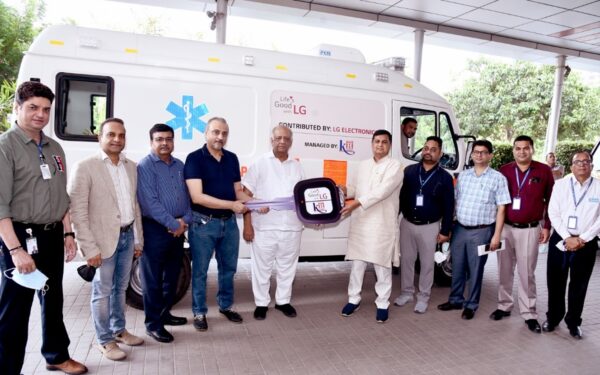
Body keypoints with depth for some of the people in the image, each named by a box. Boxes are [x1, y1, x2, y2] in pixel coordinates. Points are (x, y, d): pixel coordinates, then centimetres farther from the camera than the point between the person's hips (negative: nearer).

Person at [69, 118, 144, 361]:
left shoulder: (131, 167, 7)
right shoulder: (85, 167, -11)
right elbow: (77, 211, -13)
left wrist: (138, 239, 11)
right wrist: (90, 247, -16)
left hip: (127, 236, 6)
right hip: (104, 239, -5)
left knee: (120, 287, 18)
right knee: (102, 291, 7)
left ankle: (119, 330, 35)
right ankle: (105, 341, 22)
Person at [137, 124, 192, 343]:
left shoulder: (179, 165, 12)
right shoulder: (145, 167, -8)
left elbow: (188, 195, 10)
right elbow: (150, 203, -17)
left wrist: (185, 220, -6)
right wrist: (173, 224, -15)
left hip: (178, 229, 7)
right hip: (155, 229, -6)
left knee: (172, 276, 16)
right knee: (153, 279, 2)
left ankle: (164, 313, 31)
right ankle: (153, 324, 13)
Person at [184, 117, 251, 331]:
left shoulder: (232, 158, 6)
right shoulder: (195, 158, -12)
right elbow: (197, 197, -21)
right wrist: (231, 205, -24)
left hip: (229, 222, 6)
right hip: (203, 223, -5)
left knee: (229, 267, 17)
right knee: (200, 270, 8)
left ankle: (226, 306, 35)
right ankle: (199, 312, 24)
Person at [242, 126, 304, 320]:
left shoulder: (297, 166, 9)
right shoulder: (260, 163, -1)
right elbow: (247, 195, -4)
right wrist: (247, 224, -9)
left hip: (291, 226, 4)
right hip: (264, 226, -3)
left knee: (287, 267, 14)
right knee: (262, 267, 8)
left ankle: (283, 301, 31)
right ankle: (261, 303, 24)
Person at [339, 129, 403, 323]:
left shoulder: (395, 166, -6)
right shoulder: (363, 165, 13)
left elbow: (382, 191, -19)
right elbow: (354, 188, 18)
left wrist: (356, 203, -26)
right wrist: (342, 189, -4)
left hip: (382, 225, -5)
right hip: (360, 222, 5)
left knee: (382, 266, 4)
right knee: (357, 263, 12)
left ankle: (382, 304, 18)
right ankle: (354, 299, 26)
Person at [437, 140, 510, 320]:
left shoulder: (497, 178, -3)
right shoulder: (463, 175, 9)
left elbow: (501, 209, -5)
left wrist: (496, 235, -10)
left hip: (481, 231, -4)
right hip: (459, 229, 4)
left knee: (475, 270, 7)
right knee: (457, 267, 13)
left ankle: (471, 305, 22)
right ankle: (456, 299, 29)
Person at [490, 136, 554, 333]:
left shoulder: (544, 171, -2)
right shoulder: (504, 171, 2)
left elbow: (551, 201, 2)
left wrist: (547, 226, -1)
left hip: (530, 230, -2)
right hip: (505, 228, 2)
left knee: (527, 273, 4)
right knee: (505, 271, 11)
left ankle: (529, 313, 15)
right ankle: (504, 306, 24)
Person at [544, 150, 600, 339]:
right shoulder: (560, 184, 2)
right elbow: (553, 213, -3)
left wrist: (582, 239, -12)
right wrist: (568, 238, -11)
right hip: (560, 240, 1)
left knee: (579, 285, 10)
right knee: (555, 283, 10)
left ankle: (573, 322, 27)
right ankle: (553, 317, 27)